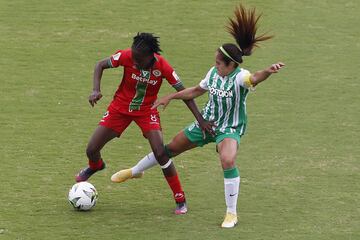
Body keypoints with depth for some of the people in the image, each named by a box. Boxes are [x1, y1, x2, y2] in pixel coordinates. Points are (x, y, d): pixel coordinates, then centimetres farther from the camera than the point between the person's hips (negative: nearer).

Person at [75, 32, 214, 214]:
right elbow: (101, 65, -9)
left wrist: (200, 119, -19)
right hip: (120, 108, 2)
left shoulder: (162, 67, -25)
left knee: (161, 154, -19)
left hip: (147, 110, -2)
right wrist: (96, 90, -26)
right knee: (91, 150, 1)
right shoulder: (127, 56, -25)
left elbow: (183, 92, -15)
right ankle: (95, 166, 42)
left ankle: (180, 199, -2)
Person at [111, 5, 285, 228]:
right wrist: (170, 97, 14)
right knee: (171, 148, 17)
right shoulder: (214, 73, -7)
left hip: (230, 128, -7)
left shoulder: (239, 77, -28)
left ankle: (232, 213, -18)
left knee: (228, 161, -35)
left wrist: (267, 72, -75)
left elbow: (254, 79, -53)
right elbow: (197, 91, 12)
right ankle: (134, 171, 44)